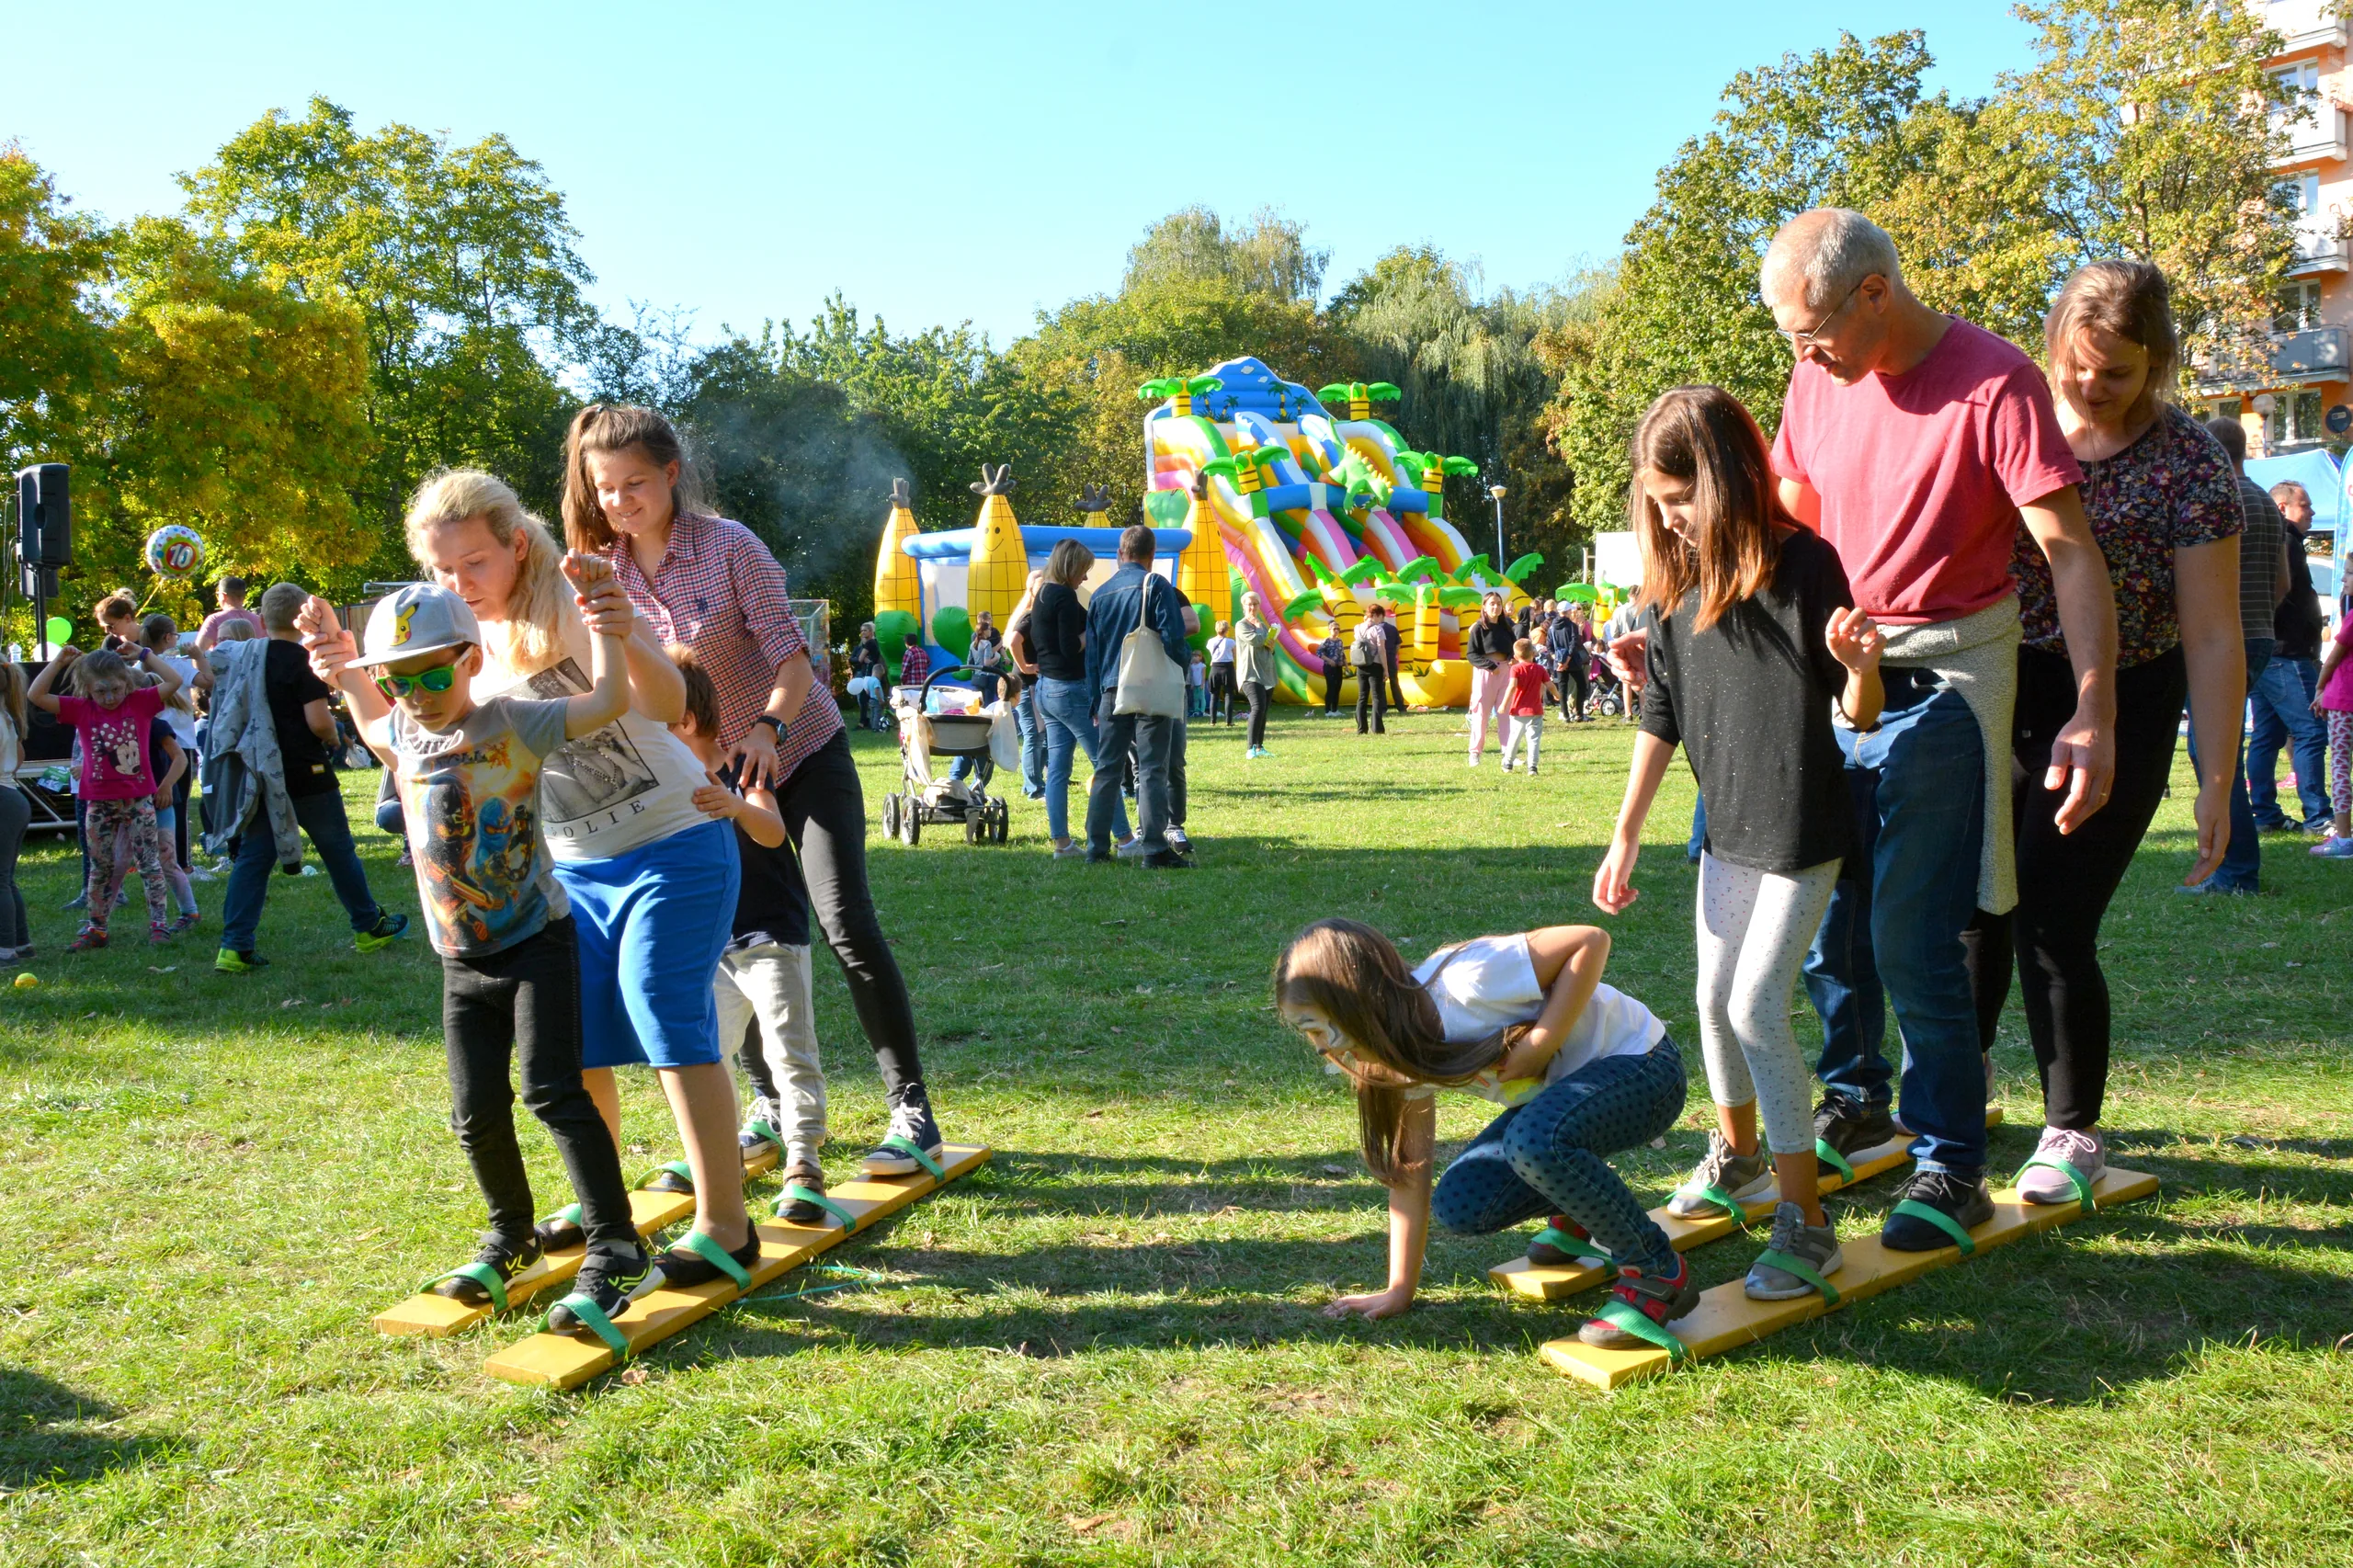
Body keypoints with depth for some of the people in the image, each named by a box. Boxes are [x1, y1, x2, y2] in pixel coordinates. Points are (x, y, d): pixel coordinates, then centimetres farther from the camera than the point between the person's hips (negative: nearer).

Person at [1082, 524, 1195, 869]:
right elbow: (1173, 637, -11)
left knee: (1106, 770, 9)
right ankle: (1154, 850, -10)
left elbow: (1092, 655, 17)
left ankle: (1097, 847, 10)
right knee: (1152, 770, -6)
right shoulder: (1156, 585, -3)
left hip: (1111, 692, 5)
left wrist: (1097, 704, 21)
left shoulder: (1100, 594, 14)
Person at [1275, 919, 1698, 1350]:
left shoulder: (1461, 984, -31)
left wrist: (1538, 1047, -30)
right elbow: (1408, 1170, -1)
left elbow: (1591, 941, -30)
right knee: (1459, 1205, -9)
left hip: (1642, 1068, -8)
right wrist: (1400, 1290, -1)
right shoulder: (1405, 1054, -5)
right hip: (1560, 1093, 8)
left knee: (1533, 1139, -36)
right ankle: (1580, 1204, 20)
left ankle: (1658, 1273, -16)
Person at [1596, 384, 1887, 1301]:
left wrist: (1860, 666, -33)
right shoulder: (1674, 582, 2)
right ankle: (1737, 1155, 40)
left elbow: (1858, 716, -10)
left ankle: (1805, 1220, 2)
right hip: (1727, 830, 6)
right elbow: (1661, 717, 8)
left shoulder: (1803, 564, -14)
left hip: (1803, 832, -6)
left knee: (1758, 1007, -10)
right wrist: (1624, 836, 9)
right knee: (1715, 1000, 15)